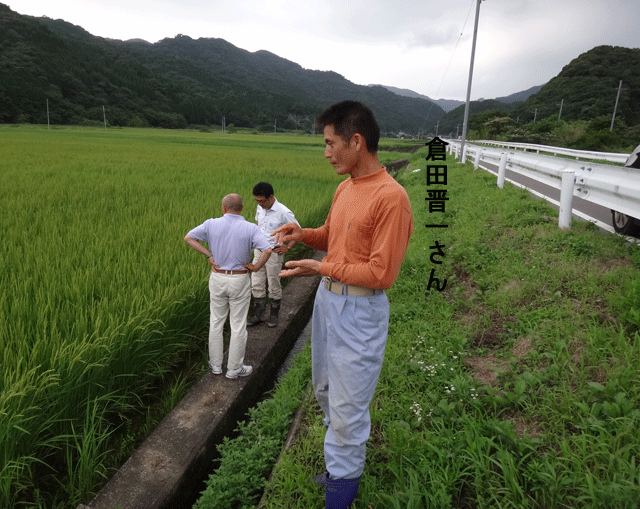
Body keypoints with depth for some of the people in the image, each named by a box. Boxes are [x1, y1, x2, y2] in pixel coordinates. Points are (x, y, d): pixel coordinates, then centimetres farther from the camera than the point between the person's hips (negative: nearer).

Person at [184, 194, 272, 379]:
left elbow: (188, 237, 2)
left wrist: (209, 255, 0)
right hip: (240, 280, -2)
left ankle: (215, 364, 27)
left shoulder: (212, 224, -4)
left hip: (217, 278, 3)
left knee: (216, 322, 17)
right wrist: (256, 267, -9)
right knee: (238, 325, 8)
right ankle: (234, 368, 18)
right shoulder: (250, 228, -11)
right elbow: (267, 250, -23)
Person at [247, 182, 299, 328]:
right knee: (256, 284, 8)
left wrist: (288, 247, -11)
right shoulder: (260, 208, 1)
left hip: (274, 253, -6)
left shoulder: (283, 213, -18)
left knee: (274, 286, 7)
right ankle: (258, 315, 21)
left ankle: (273, 315, 25)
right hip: (259, 251, 6)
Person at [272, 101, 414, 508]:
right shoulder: (345, 188, 5)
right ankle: (347, 450, 48)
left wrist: (322, 268, -19)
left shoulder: (391, 197, -21)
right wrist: (303, 233, 0)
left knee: (347, 405, 8)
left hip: (359, 311, -8)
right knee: (326, 389, 23)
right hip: (328, 298, 8)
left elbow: (381, 273, -21)